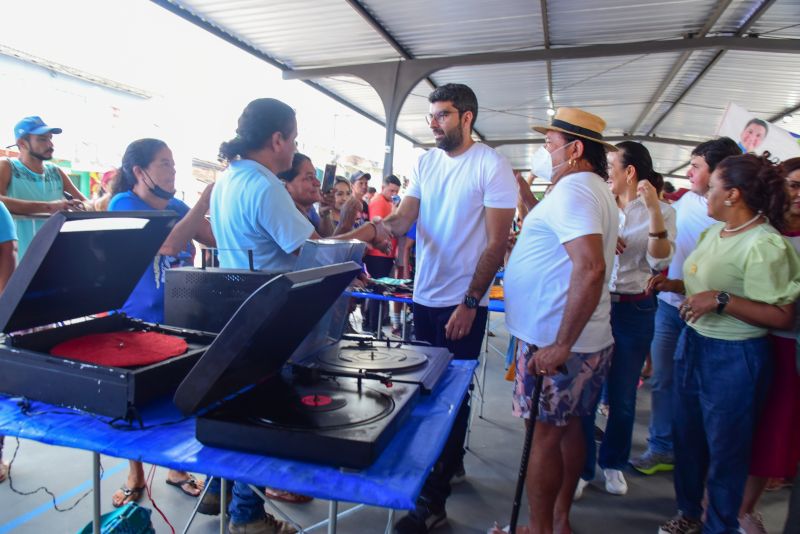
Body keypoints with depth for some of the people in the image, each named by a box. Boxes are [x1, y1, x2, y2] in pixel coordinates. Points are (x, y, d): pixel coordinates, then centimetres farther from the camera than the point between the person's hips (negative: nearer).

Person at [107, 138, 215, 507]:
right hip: (137, 321, -4)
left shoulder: (176, 207, 5)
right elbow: (168, 243, -27)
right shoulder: (123, 204, -12)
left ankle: (176, 468, 31)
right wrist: (206, 198, -26)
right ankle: (135, 477, 30)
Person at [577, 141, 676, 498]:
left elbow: (659, 262, -12)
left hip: (634, 311, -1)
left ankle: (613, 462, 34)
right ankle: (581, 468, 20)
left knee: (622, 398, 12)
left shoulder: (662, 211, 1)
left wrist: (654, 209, -20)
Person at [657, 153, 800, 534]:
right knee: (687, 436, 20)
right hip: (693, 344, 8)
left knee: (724, 449, 10)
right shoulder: (714, 231, 6)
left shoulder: (764, 245, -20)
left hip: (732, 357, -8)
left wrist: (721, 300, -28)